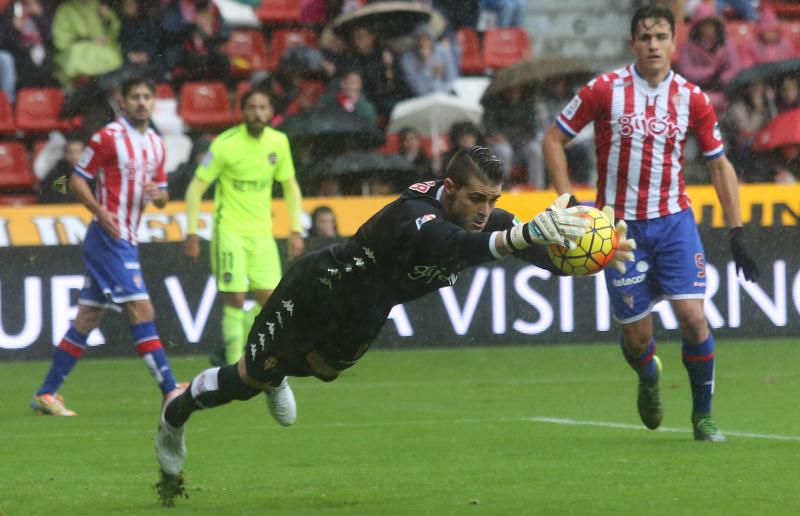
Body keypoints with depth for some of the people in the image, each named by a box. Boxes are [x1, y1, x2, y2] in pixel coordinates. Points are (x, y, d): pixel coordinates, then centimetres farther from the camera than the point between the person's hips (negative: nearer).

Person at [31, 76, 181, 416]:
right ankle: (171, 392, -15)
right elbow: (76, 181, -7)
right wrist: (101, 212, -21)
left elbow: (162, 197, 19)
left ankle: (46, 394, 14)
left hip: (126, 240, 8)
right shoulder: (108, 138, -9)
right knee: (141, 309, -13)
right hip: (108, 237, -8)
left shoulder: (156, 145, 14)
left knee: (87, 319, 9)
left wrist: (156, 194, -5)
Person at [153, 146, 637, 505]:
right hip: (315, 289, -7)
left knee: (321, 368, 33)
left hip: (363, 317, 7)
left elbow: (549, 255, -27)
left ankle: (277, 379, 68)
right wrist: (529, 232, -82)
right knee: (251, 379, 10)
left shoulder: (487, 217, -22)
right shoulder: (414, 214, -44)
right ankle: (176, 414, 38)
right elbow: (453, 246, -66)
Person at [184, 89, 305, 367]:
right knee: (235, 299, -10)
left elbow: (290, 186, 14)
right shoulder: (225, 144, -13)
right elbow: (196, 188, -8)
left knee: (271, 300, -2)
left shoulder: (279, 142, 1)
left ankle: (229, 352, 16)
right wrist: (192, 233, -13)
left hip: (262, 234, 5)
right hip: (229, 231, -5)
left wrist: (296, 231, 7)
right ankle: (234, 365, 0)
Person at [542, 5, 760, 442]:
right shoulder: (604, 90, -7)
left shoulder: (691, 98, -1)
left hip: (674, 221, 1)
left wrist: (736, 233, 2)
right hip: (620, 225, -1)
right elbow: (553, 139, 1)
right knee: (637, 336, 1)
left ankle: (703, 417, 4)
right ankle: (649, 378, 39)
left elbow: (719, 164, 8)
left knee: (692, 315, -14)